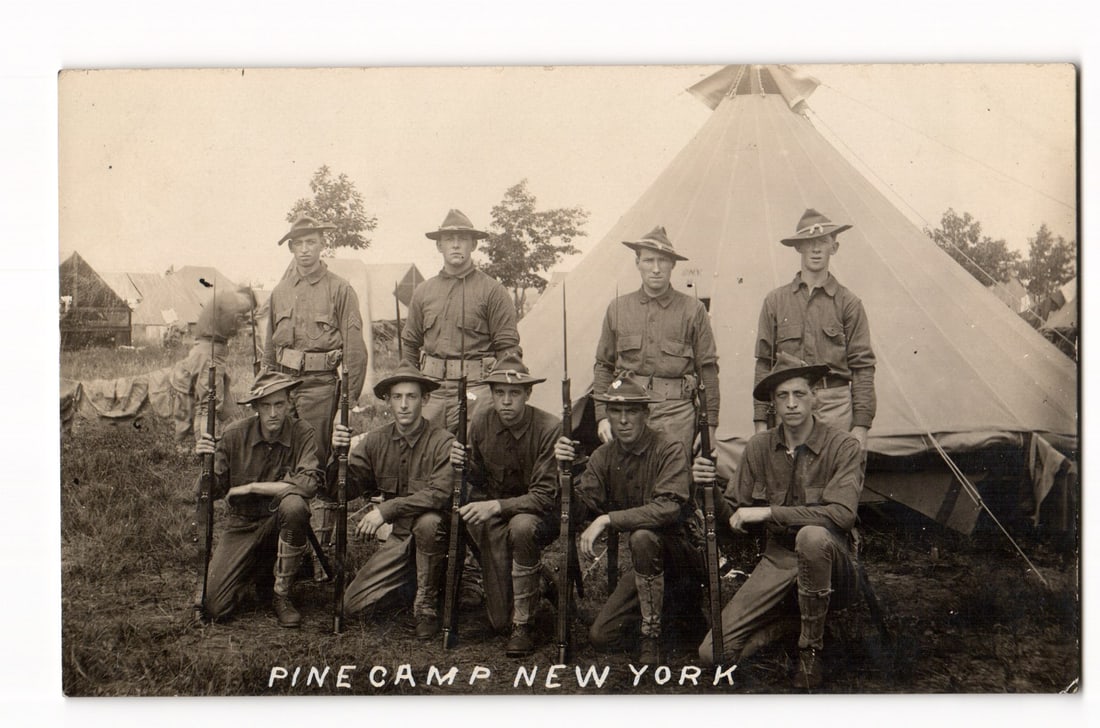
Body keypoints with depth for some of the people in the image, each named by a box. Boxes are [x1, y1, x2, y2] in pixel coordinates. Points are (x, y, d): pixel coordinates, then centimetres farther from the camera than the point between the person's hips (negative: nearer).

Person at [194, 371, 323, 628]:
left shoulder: (301, 432, -13)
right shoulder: (235, 434, -8)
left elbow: (309, 483, -28)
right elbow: (214, 491, -2)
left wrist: (251, 487, -22)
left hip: (279, 521, -1)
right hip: (241, 524, 2)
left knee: (294, 504, -37)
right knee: (212, 606, -13)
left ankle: (282, 594, -15)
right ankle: (258, 571, 22)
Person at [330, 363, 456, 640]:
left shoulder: (442, 441, -15)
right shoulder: (377, 440, 1)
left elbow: (440, 494, -27)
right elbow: (346, 489, -1)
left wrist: (386, 509, -30)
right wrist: (338, 454, -20)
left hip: (432, 533, -4)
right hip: (397, 538, 4)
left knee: (428, 521, -38)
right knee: (353, 604, -8)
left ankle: (427, 604, -15)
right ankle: (410, 585, 22)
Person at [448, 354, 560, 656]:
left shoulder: (550, 428, -20)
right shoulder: (481, 422, -7)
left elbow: (545, 496, -23)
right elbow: (478, 481, 3)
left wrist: (496, 506, -35)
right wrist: (463, 466, -20)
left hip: (538, 514, -2)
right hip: (494, 516, 2)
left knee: (522, 526, -41)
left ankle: (523, 626, -23)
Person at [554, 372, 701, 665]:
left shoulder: (669, 448, -16)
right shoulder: (604, 456, 1)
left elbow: (669, 508, -31)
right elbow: (581, 511, -7)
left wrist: (607, 520, -34)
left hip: (682, 551, -6)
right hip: (645, 562, 6)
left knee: (643, 537, -37)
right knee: (600, 636, -5)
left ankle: (652, 640, -21)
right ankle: (664, 606, 23)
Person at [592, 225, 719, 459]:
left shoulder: (693, 310, 6)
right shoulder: (618, 309, 12)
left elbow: (708, 370, 5)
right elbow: (603, 366, 14)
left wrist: (709, 423, 1)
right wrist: (602, 415, 6)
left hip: (676, 412, -2)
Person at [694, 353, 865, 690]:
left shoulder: (843, 445, -8)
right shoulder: (759, 447, 2)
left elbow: (842, 514, -22)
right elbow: (736, 518, 5)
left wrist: (769, 512, -23)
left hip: (830, 560, -3)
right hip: (777, 561, 3)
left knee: (812, 536, -41)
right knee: (714, 653, -14)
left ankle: (810, 650, -20)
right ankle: (787, 619, 15)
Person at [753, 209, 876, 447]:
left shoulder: (848, 303, 9)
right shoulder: (775, 301, 12)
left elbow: (862, 367, 5)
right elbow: (763, 364, 10)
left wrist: (861, 424, -3)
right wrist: (760, 421, 4)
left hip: (835, 407, -1)